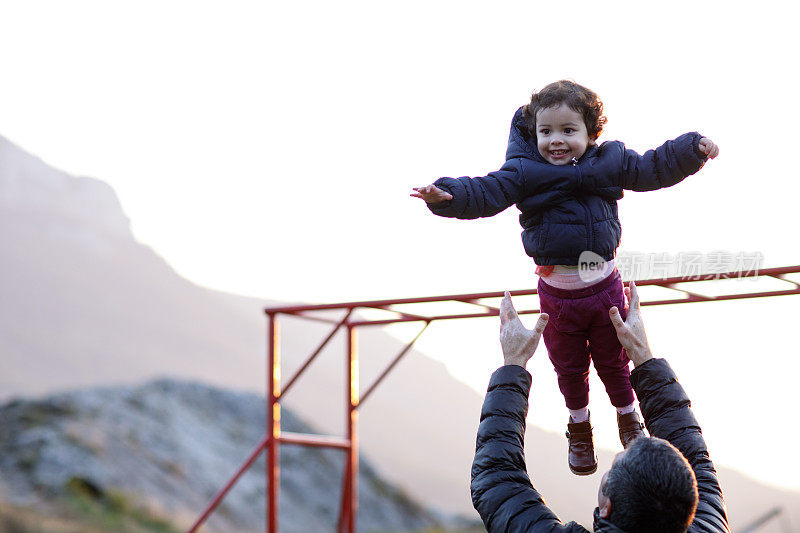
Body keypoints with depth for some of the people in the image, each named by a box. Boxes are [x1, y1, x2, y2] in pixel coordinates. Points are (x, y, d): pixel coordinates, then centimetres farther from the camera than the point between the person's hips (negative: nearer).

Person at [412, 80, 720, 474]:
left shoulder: (610, 162, -4)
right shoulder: (524, 172, -11)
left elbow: (653, 169, 4)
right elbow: (486, 193, -21)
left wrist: (693, 150, -8)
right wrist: (448, 194, -39)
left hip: (605, 285, 1)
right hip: (557, 291, -1)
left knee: (613, 361, 17)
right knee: (569, 367, 16)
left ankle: (628, 419, 43)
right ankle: (579, 427, 42)